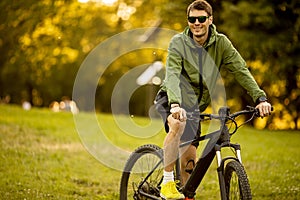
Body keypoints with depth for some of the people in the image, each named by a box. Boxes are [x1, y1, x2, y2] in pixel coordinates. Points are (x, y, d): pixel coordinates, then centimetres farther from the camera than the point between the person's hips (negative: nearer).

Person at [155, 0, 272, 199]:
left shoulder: (220, 43, -9)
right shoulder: (178, 42, -17)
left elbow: (241, 70, -14)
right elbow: (172, 75, -30)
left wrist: (260, 97, -28)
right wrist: (175, 104, -47)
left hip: (195, 105, 4)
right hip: (172, 100, -4)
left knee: (189, 160, -2)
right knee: (177, 125, -36)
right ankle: (167, 183, -27)